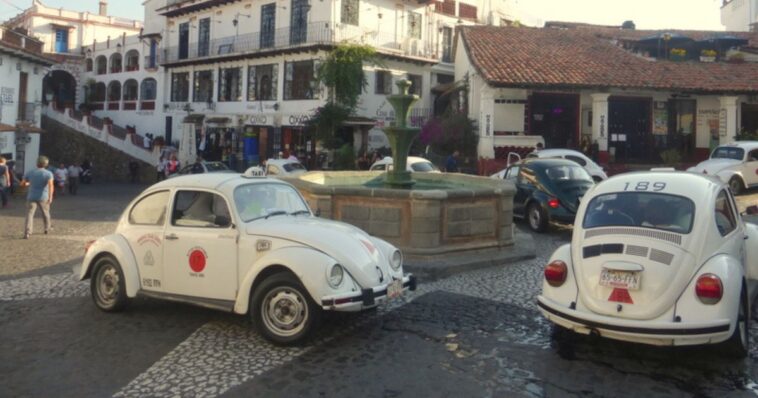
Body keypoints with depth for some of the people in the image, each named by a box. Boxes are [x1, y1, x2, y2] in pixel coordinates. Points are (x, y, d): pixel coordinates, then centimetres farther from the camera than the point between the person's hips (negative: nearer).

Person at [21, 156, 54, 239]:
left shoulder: (30, 173, 2)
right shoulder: (48, 173, -7)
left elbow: (22, 184, 11)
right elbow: (51, 185, -23)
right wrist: (50, 197, -30)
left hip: (31, 197, 1)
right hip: (43, 197, -1)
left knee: (30, 214, -4)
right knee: (45, 213, 21)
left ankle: (27, 232, -20)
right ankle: (47, 228, 38)